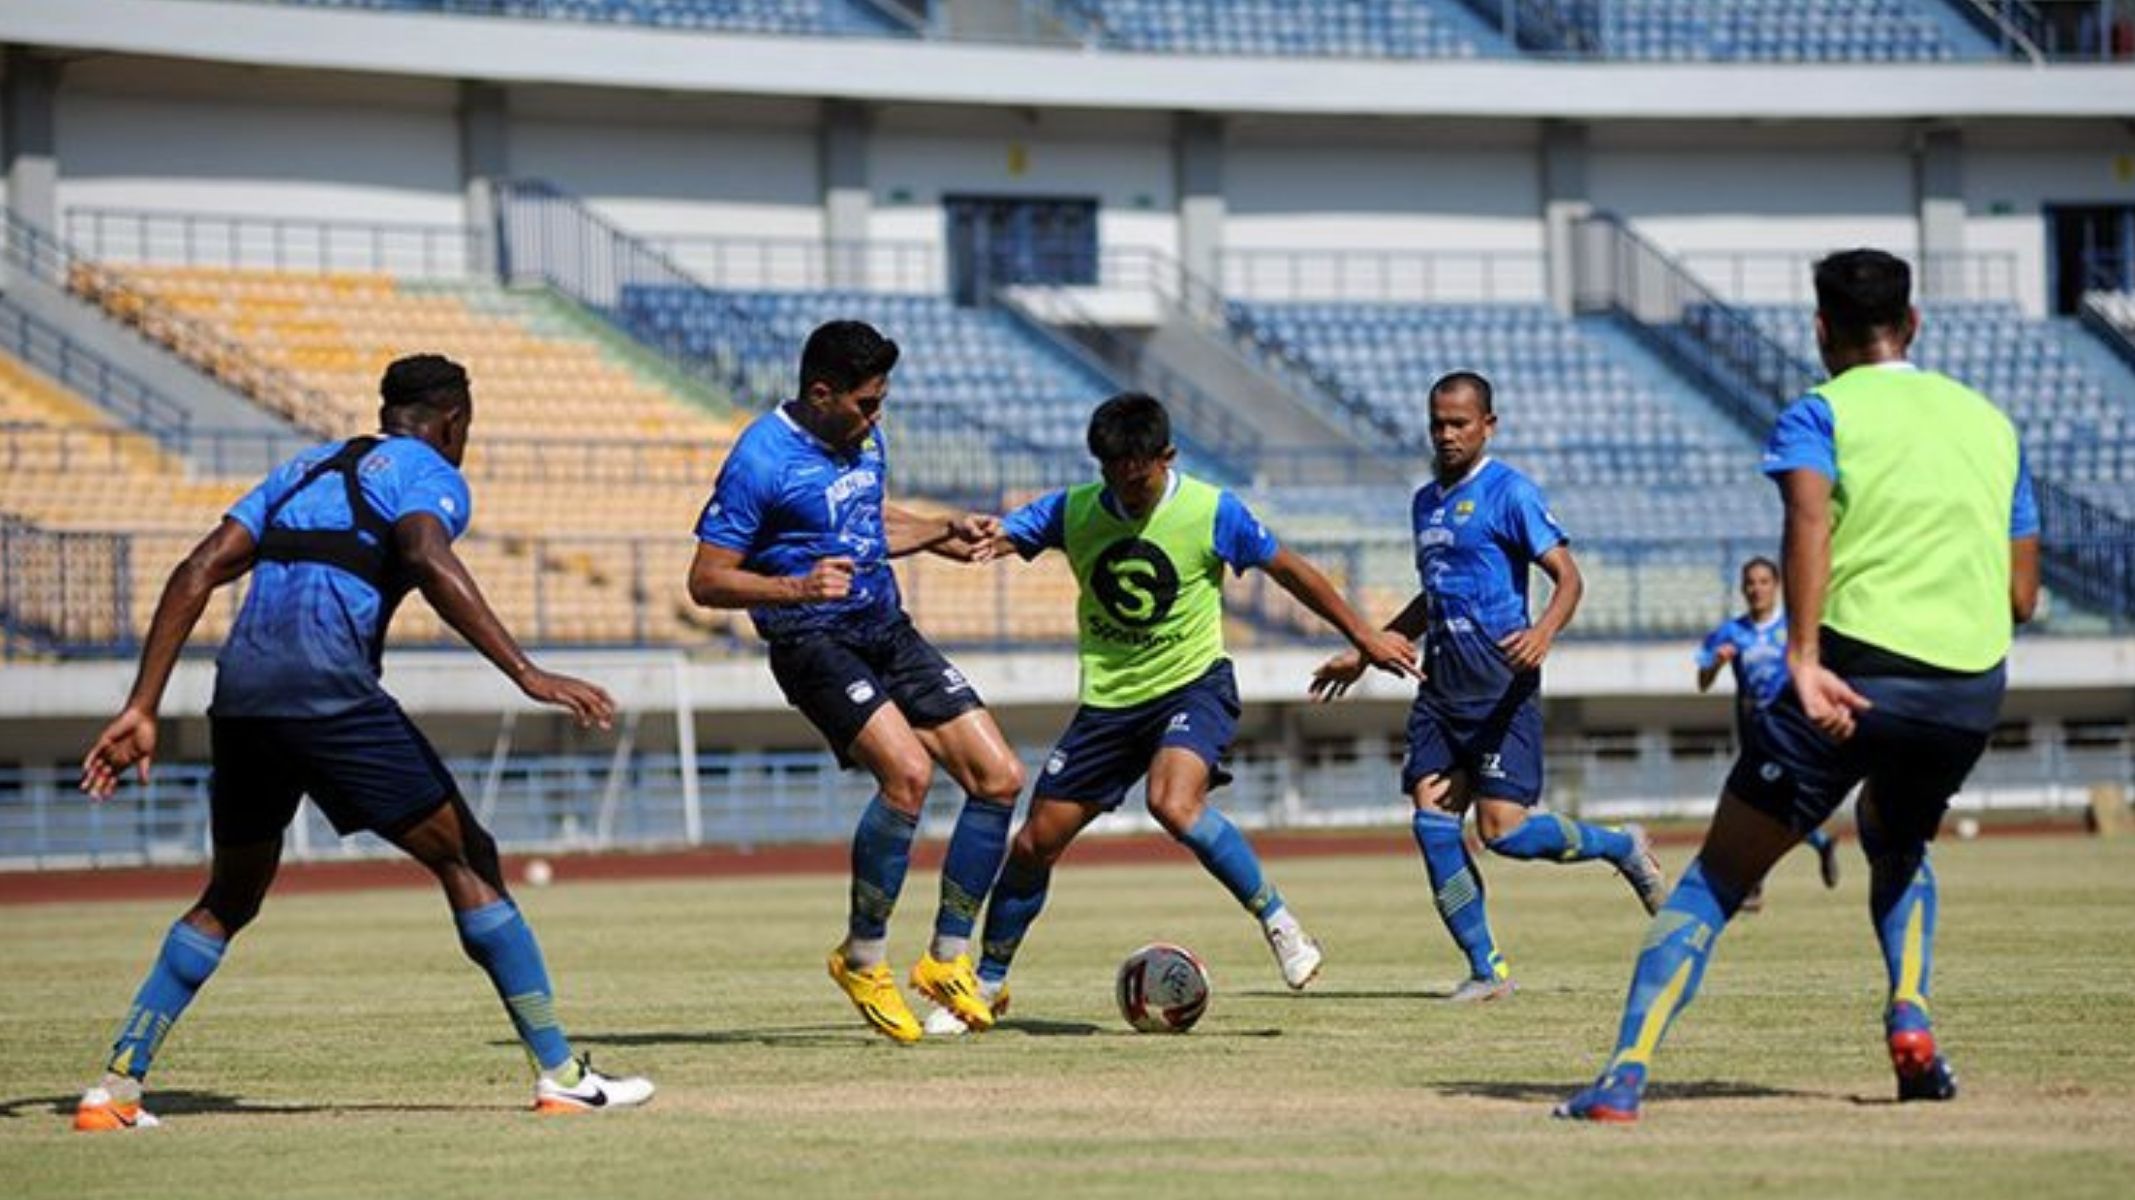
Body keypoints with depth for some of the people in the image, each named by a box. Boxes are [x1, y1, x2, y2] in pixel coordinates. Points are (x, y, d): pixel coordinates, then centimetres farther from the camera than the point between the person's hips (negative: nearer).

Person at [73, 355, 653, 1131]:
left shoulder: (304, 469, 29)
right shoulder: (429, 475, 9)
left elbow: (197, 574, 20)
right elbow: (428, 559, -15)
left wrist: (141, 710, 17)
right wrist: (527, 675, -21)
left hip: (239, 694, 6)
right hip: (327, 689, -6)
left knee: (230, 897, 22)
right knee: (465, 860, 3)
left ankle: (116, 1087, 13)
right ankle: (560, 1076, 0)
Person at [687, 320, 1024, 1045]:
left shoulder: (864, 439, 10)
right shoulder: (761, 460, -15)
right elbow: (707, 581, -16)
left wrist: (940, 534, 19)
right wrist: (796, 587, -30)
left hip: (887, 630, 8)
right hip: (815, 644, -8)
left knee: (998, 778, -1)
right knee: (908, 772, -28)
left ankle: (948, 959, 12)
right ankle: (862, 959, -10)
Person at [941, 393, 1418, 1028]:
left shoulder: (1212, 511, -11)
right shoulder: (1073, 511, -4)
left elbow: (1288, 570, 1)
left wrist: (1363, 636, 7)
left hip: (1193, 684, -4)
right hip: (1109, 697, 4)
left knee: (1174, 804, -34)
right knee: (1035, 843, 4)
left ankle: (1280, 925, -19)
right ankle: (986, 982, 22)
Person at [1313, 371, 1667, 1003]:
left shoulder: (1509, 491, -5)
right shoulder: (1426, 500, 18)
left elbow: (1568, 577, -12)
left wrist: (1543, 633, -31)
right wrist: (1365, 652, 30)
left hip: (1501, 684, -7)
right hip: (1441, 685, 7)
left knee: (1503, 828, -14)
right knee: (1431, 822, -7)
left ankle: (1622, 846, 13)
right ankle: (1486, 969, 0)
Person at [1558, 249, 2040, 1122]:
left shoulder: (1820, 413, 4)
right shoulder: (1991, 423, 19)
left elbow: (1809, 514, -18)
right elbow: (2021, 596, 17)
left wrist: (1805, 657, -27)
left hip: (1857, 675, -4)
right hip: (1973, 689, 4)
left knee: (1719, 875, 3)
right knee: (1895, 845, 33)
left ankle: (1627, 1073, -11)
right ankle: (1910, 1015, 9)